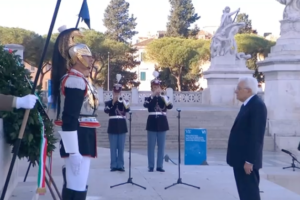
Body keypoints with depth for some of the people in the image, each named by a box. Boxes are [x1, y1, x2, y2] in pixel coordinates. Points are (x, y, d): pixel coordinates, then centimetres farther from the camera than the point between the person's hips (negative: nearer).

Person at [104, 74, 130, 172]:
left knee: (121, 147, 4)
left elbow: (127, 109, -12)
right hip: (113, 126, -1)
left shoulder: (124, 101, 7)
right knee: (113, 148, 2)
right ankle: (113, 165, 8)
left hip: (122, 126, 1)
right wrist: (113, 102, -20)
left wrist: (124, 103, -26)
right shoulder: (109, 102, 4)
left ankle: (120, 165, 9)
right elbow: (106, 110, -15)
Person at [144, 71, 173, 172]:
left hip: (162, 123, 1)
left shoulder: (164, 97, 7)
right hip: (152, 123, -1)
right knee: (151, 146, 1)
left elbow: (170, 106, -12)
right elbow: (145, 105, -19)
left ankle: (159, 166, 11)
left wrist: (164, 98, -30)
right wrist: (153, 95, -26)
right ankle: (151, 166, 8)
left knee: (161, 146, 5)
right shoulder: (148, 98, 3)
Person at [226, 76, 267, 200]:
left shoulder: (258, 105, -16)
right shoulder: (246, 105, 15)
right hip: (240, 158, 10)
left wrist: (249, 160, -22)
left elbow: (256, 136, -21)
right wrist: (243, 159, 18)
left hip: (247, 160, -10)